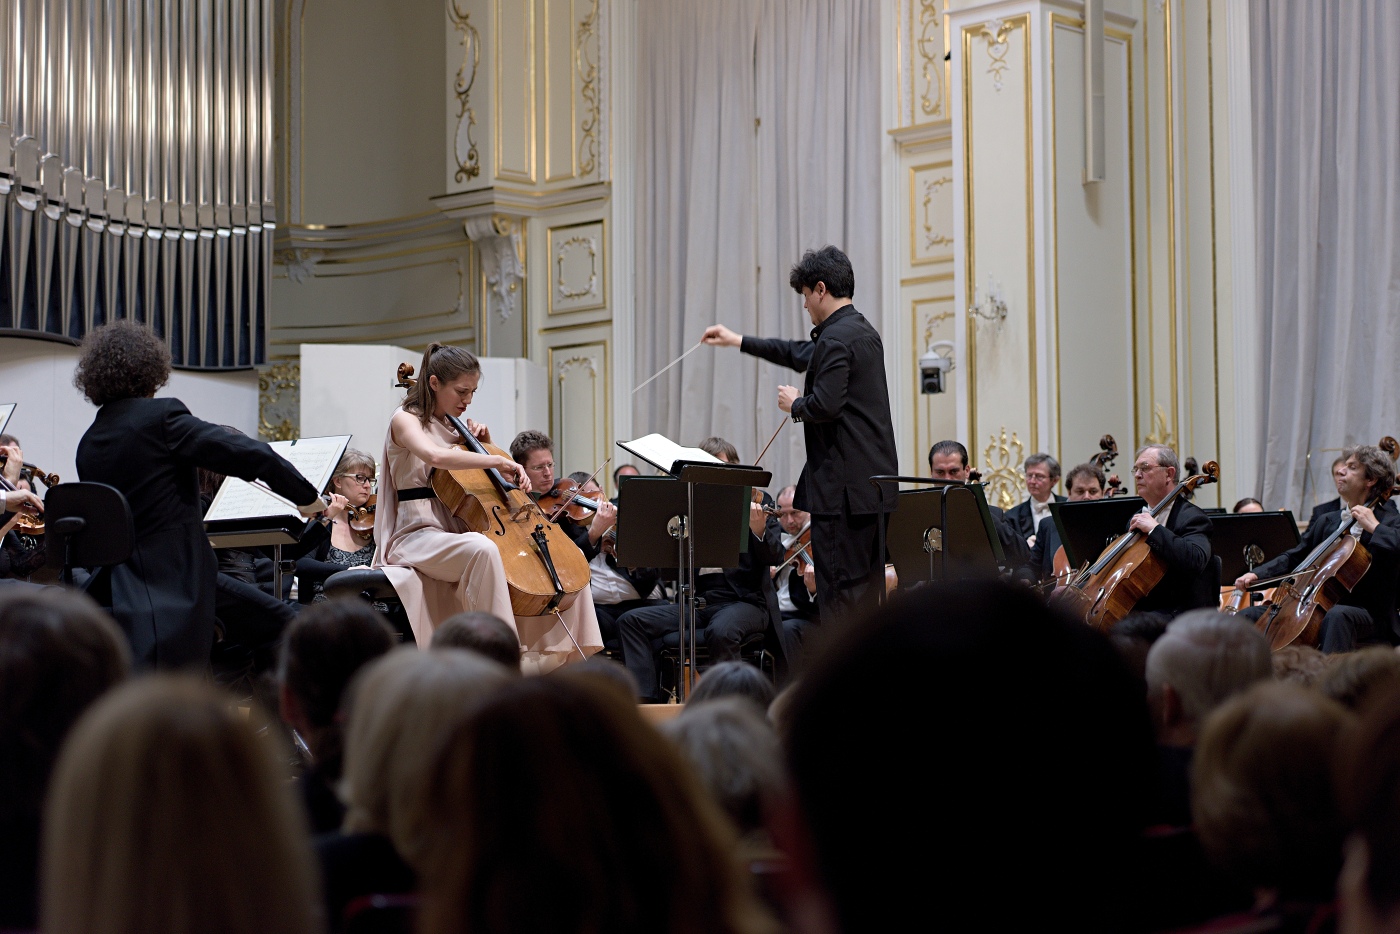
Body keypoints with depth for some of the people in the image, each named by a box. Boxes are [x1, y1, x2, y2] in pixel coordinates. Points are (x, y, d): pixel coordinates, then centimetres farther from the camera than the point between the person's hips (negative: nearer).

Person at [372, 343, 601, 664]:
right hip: (419, 536, -8)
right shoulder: (405, 420, -4)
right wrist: (497, 460, -30)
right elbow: (435, 456, -28)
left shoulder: (453, 427, 19)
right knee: (482, 548, -42)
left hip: (460, 533, 8)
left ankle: (557, 657, -5)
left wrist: (484, 444, 10)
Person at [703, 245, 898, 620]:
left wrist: (795, 404, -3)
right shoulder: (863, 332, 17)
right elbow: (804, 356, 32)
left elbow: (825, 406, -25)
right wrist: (739, 342, 37)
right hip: (873, 484, 10)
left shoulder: (835, 339, -15)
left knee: (838, 593, -7)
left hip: (842, 487, -10)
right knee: (866, 586, 12)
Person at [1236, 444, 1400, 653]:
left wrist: (1374, 527, -18)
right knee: (1248, 616, -4)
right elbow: (1293, 557, 15)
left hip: (1369, 615, -7)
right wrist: (1256, 574, -1)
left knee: (1336, 615, -41)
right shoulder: (1325, 521, 20)